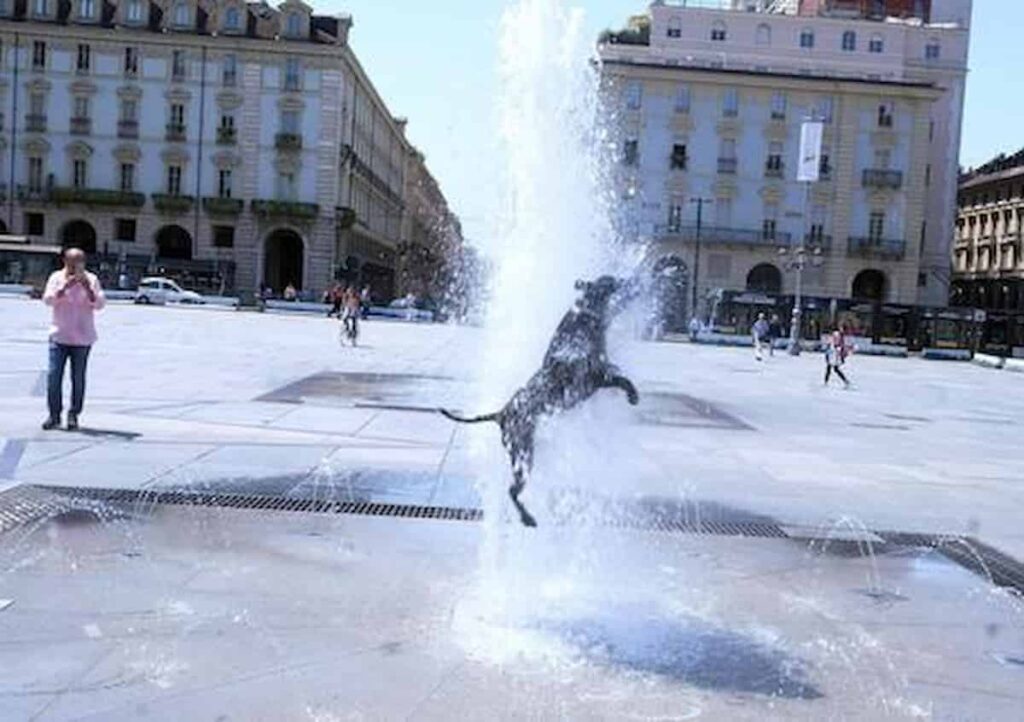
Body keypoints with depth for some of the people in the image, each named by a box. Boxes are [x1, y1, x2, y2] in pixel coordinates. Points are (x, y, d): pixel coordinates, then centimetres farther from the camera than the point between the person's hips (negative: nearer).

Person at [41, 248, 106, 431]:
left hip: (82, 338, 0)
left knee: (78, 378, 1)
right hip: (59, 335, 1)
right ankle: (54, 415, 7)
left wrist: (88, 289, -21)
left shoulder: (91, 280, 3)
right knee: (54, 376, -3)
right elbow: (47, 300, -8)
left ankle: (74, 415, 10)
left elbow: (100, 304, -6)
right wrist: (64, 287, -22)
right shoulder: (56, 277, 3)